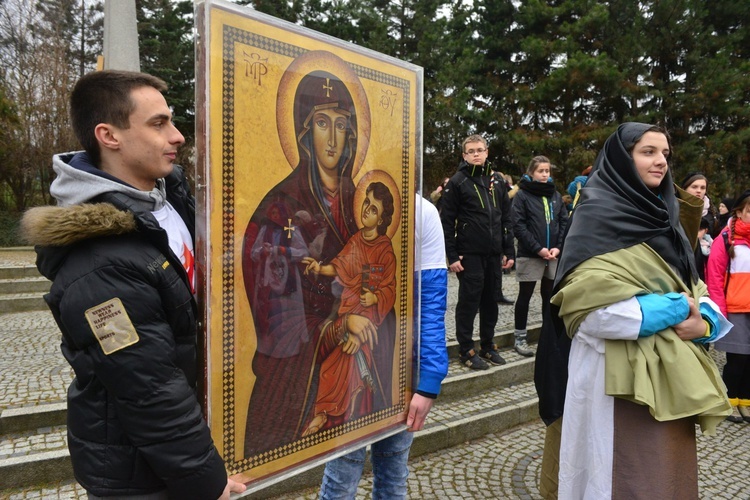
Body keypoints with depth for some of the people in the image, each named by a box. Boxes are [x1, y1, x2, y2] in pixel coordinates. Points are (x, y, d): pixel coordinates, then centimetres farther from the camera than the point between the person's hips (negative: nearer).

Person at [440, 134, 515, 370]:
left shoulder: (496, 182, 13)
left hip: (494, 254, 5)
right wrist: (452, 256, -13)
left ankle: (488, 346, 26)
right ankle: (466, 350, 12)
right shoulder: (458, 182, -3)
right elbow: (447, 222, -7)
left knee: (490, 301, 12)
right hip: (469, 254, -5)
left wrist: (509, 251, 8)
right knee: (469, 300, 1)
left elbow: (506, 220, 14)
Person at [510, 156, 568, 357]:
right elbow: (518, 226, -11)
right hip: (529, 255, -4)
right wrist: (538, 248, -16)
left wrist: (558, 247, -6)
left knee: (550, 296, 12)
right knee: (525, 296, 4)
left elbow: (564, 222, 9)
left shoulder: (556, 195, 11)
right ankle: (520, 338, 13)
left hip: (553, 255, 5)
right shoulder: (522, 195, -4)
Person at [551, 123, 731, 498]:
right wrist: (675, 309, -16)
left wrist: (704, 322, -9)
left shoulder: (663, 216, 13)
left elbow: (692, 289, 14)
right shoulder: (598, 215, -11)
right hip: (620, 377, -7)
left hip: (671, 373, 7)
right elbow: (589, 306, -21)